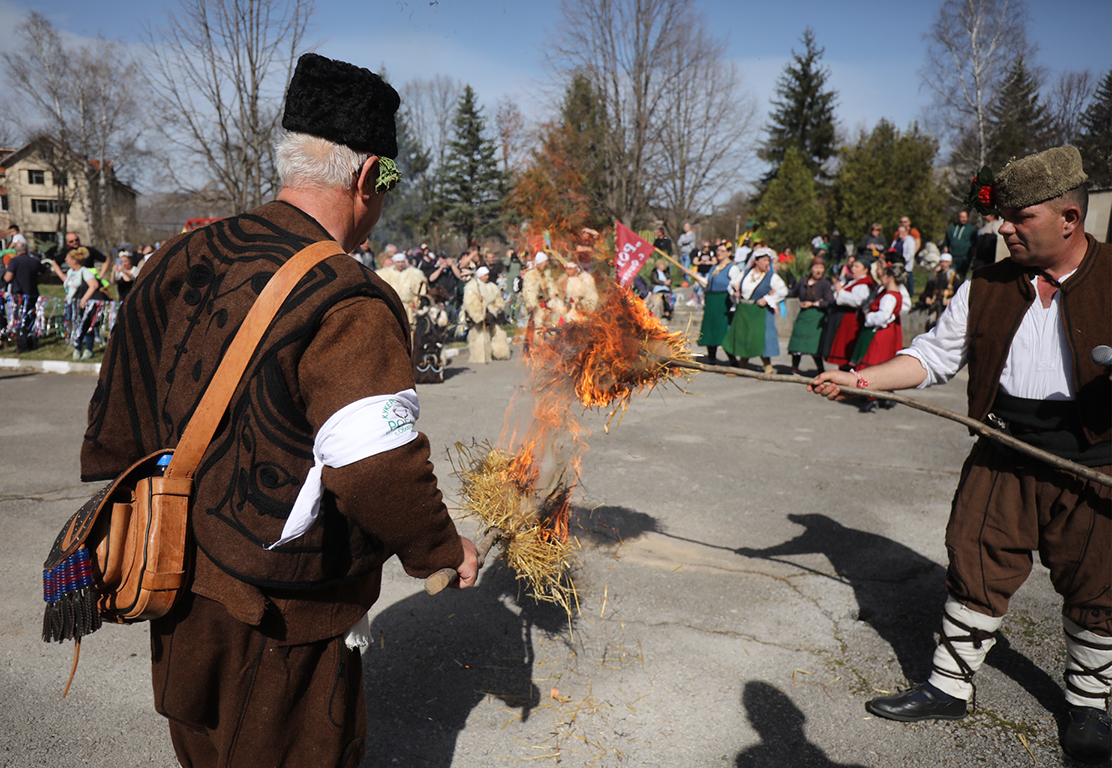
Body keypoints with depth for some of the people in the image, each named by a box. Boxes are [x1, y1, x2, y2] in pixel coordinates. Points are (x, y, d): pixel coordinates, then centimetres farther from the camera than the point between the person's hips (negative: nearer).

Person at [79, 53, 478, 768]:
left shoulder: (183, 259, -2)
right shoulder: (348, 305, -26)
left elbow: (120, 410, 6)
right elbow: (377, 470, -32)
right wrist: (444, 547, -12)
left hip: (177, 580, 7)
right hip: (276, 614, -7)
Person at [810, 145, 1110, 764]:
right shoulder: (986, 288, 5)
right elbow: (934, 355, 5)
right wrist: (858, 379, -6)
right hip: (1003, 456, 2)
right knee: (976, 571, 6)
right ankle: (951, 685, 23)